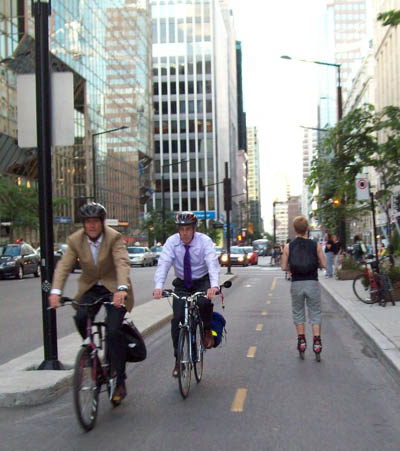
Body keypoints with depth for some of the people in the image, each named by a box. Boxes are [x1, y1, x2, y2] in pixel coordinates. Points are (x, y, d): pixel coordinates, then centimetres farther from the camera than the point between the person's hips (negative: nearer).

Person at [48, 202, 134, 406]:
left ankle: (120, 381, -3)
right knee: (80, 317, -25)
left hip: (113, 289, -3)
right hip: (90, 288, 3)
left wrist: (122, 289, -44)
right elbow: (64, 266, -12)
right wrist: (55, 291, -28)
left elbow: (122, 263, -28)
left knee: (113, 331, -16)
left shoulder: (114, 238, -15)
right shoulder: (75, 240, -5)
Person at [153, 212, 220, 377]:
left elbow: (213, 264, -31)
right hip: (181, 284, 2)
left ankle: (207, 331, -3)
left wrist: (214, 286, -50)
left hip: (202, 282, -2)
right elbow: (163, 264, -26)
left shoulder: (205, 241, -19)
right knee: (177, 319, -10)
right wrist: (158, 286, -44)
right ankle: (178, 359, 3)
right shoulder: (172, 242, -15)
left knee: (205, 302, -33)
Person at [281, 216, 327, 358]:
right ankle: (317, 341, 2)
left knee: (298, 313, 14)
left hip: (296, 284, 1)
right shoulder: (315, 245, -5)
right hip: (312, 283, 0)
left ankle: (301, 340, 14)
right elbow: (324, 264, -3)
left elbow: (284, 267, -3)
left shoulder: (288, 247, -4)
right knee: (315, 313, 8)